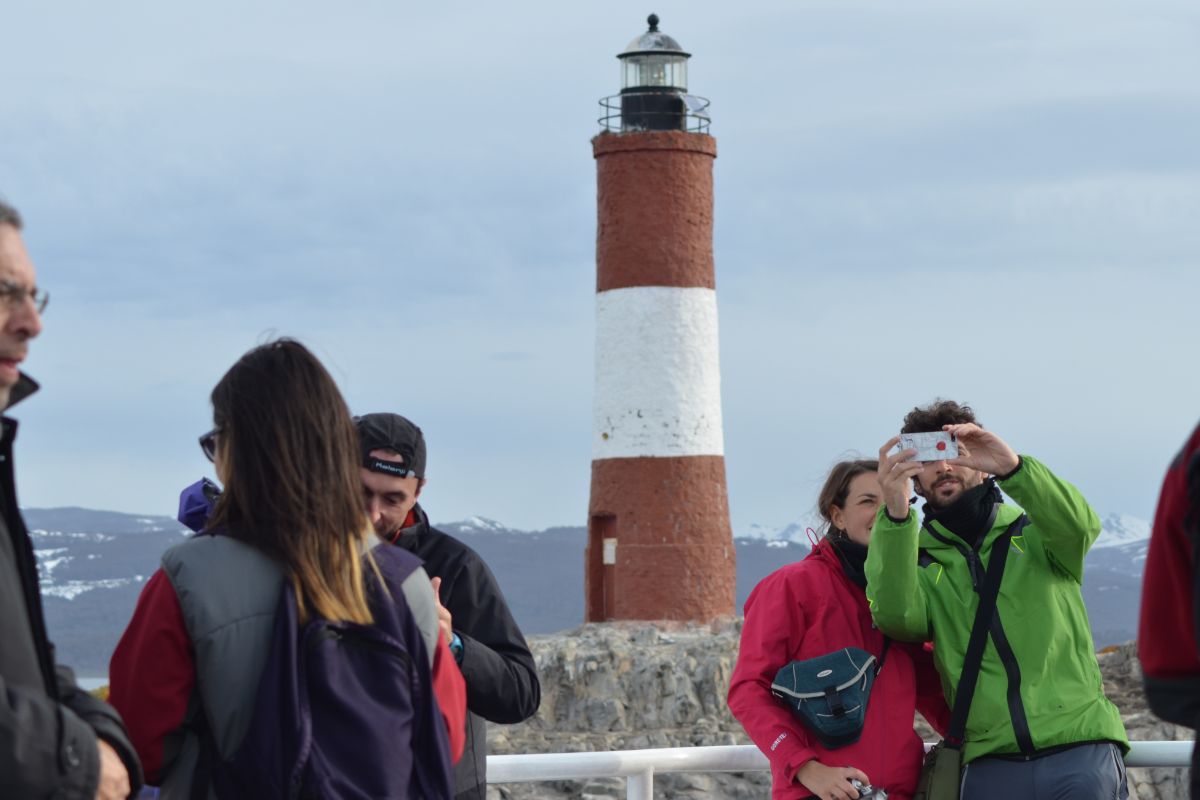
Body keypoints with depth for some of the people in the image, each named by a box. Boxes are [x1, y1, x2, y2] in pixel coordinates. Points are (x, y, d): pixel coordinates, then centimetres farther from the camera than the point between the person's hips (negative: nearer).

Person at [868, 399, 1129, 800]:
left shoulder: (1034, 533, 13)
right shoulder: (919, 563, 13)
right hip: (992, 763, 1)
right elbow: (895, 615, -9)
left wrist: (1013, 467, -27)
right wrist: (895, 515, -22)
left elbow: (1079, 524, -11)